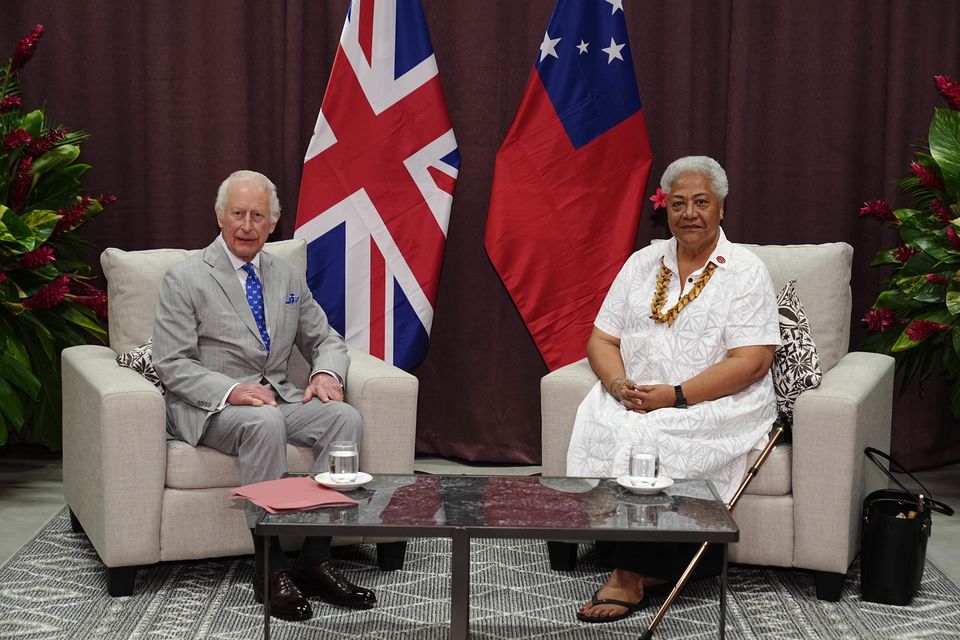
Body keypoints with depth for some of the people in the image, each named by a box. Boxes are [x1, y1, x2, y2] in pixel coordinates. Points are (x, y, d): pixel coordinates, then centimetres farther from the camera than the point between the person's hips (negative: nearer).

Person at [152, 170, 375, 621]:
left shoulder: (288, 278, 13)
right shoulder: (185, 279, -4)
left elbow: (325, 340, 18)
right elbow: (172, 365, -9)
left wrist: (326, 372, -7)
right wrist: (231, 390, -25)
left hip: (279, 397, 5)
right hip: (211, 407, -5)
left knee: (345, 417, -23)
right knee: (265, 423, -37)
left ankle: (315, 557, -21)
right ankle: (269, 566, -29)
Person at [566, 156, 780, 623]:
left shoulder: (745, 272, -1)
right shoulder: (643, 264, 14)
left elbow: (750, 363, -11)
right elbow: (601, 340, 12)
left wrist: (675, 396, -19)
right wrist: (619, 384, -10)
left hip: (716, 406, -4)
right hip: (633, 400, 4)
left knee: (648, 440, -32)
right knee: (598, 429, -27)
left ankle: (630, 576, -20)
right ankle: (649, 565, -19)